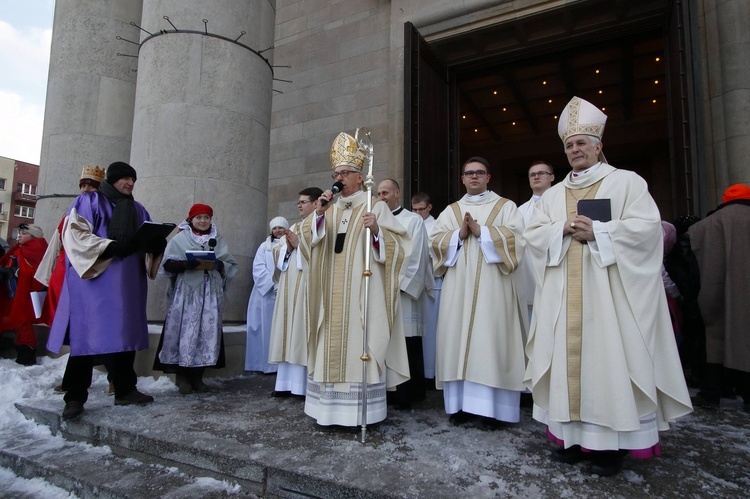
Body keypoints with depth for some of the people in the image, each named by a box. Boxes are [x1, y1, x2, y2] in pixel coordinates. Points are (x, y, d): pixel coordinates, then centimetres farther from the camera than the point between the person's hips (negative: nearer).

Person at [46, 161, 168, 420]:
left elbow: (150, 240, 16)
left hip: (127, 282, 5)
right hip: (93, 280, -5)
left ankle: (125, 389, 13)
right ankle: (75, 397, 4)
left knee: (125, 333, 5)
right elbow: (74, 235, -10)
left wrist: (157, 243, -9)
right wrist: (112, 246, -23)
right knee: (87, 335, -4)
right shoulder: (88, 202, 3)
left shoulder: (137, 209, 18)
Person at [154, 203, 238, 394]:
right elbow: (167, 263, -3)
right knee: (185, 331, -4)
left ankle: (197, 376, 10)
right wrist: (188, 264, -18)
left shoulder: (218, 240, 15)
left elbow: (231, 264, 8)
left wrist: (216, 264, -11)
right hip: (186, 294, -2)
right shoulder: (180, 239, 7)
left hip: (211, 295, 3)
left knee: (207, 332, 1)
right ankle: (182, 376, 6)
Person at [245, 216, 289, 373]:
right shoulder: (265, 246, 12)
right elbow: (258, 269, 0)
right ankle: (266, 363, 6)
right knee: (266, 328, 1)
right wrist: (273, 284, -13)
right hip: (267, 293, 1)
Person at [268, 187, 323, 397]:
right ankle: (288, 382, 14)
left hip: (308, 288, -8)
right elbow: (279, 257, 18)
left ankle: (307, 383, 0)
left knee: (304, 331, -8)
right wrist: (288, 247, -2)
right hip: (290, 287, 8)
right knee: (289, 332, 8)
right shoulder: (294, 228, 21)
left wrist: (300, 245, -11)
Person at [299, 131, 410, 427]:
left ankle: (361, 411, 4)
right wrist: (319, 213, -7)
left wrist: (376, 230, -24)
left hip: (362, 292, -5)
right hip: (332, 293, 5)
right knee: (331, 346, 5)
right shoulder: (329, 210, 18)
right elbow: (307, 241, 7)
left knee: (359, 346, -5)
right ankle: (331, 407, 14)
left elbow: (395, 246, -5)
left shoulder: (376, 207, 3)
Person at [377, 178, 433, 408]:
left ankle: (408, 394, 7)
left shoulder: (413, 220, 2)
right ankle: (389, 391, 14)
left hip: (404, 291, -4)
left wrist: (400, 284, -12)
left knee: (407, 344, -3)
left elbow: (416, 257, -5)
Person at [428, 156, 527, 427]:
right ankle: (461, 402, 8)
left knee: (491, 338, -4)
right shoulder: (450, 211, 17)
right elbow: (435, 240, 6)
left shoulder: (505, 206, 10)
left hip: (492, 286, -2)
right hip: (459, 286, 3)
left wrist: (481, 231, -12)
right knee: (458, 337, 0)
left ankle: (491, 404, 4)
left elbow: (515, 237, -5)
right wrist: (459, 234, -9)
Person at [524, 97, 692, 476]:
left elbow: (646, 226, -7)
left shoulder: (626, 182, 5)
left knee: (608, 359, -3)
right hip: (564, 297, 4)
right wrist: (562, 229, -9)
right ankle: (574, 435, 15)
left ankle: (613, 442, 9)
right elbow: (533, 233, 8)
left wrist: (596, 232, -16)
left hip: (607, 292, -4)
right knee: (568, 358, 4)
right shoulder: (553, 194, 17)